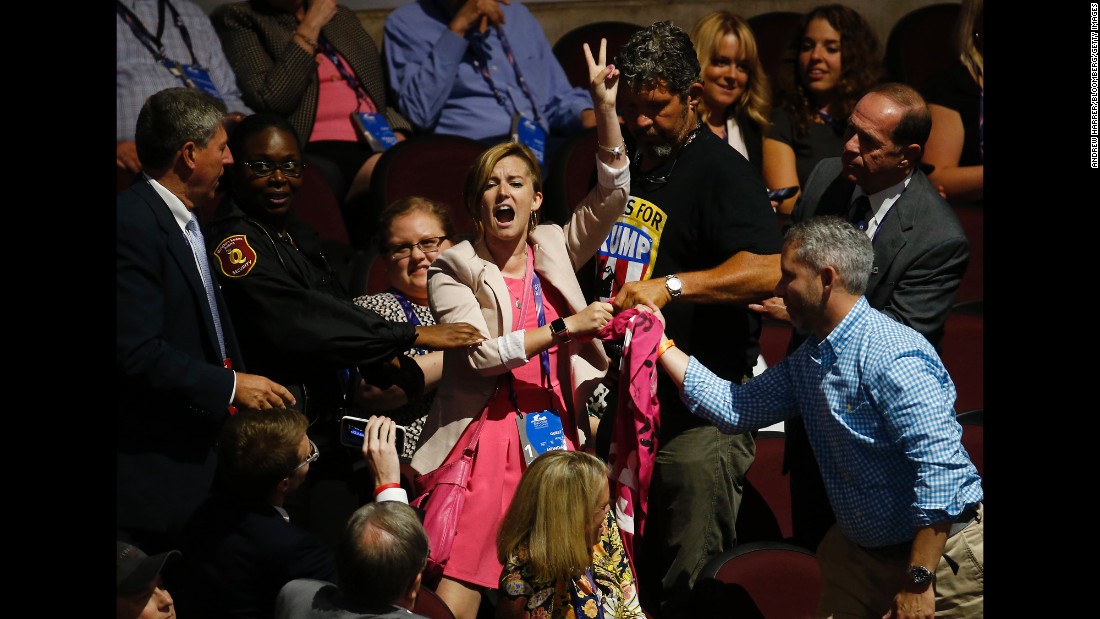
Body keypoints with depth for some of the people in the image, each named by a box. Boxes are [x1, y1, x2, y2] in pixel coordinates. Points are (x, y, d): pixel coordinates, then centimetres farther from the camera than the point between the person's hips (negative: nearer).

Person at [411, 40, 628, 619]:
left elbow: (611, 192, 2)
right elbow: (481, 353, -10)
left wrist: (605, 108, -9)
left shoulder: (554, 249, 13)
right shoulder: (452, 268, 2)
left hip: (558, 437, 4)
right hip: (487, 438, -4)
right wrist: (565, 328, -15)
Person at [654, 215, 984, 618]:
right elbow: (734, 410, 7)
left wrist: (918, 583, -26)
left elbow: (939, 467, -27)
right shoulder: (809, 360, 5)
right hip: (859, 550, 8)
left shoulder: (894, 358, -23)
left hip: (938, 547, -8)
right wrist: (659, 343, 7)